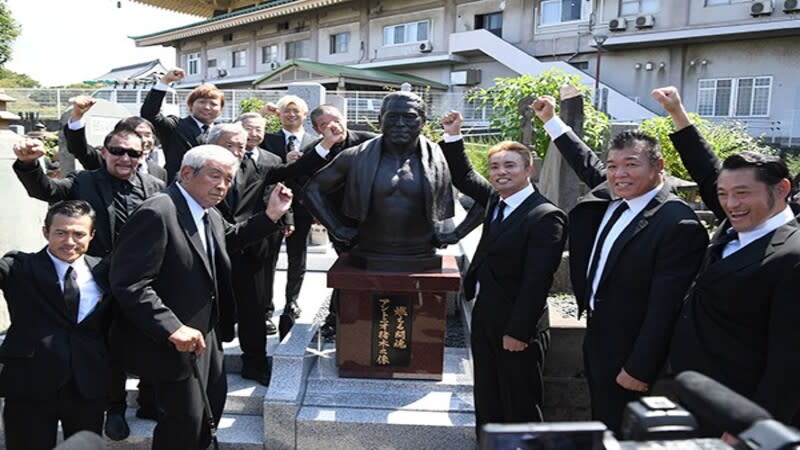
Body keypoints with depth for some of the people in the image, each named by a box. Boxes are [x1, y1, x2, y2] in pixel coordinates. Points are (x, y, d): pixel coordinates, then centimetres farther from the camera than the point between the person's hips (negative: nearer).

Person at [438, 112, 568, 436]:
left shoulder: (545, 216, -19)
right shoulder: (495, 199, 6)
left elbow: (536, 280, -22)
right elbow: (463, 177, 22)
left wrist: (519, 331, -21)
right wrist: (453, 136, 12)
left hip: (516, 326, -8)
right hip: (484, 316, 8)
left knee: (521, 408, 8)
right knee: (487, 401, 20)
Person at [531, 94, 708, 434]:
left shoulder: (678, 224, -25)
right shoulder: (609, 198, -2)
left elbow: (664, 309, -24)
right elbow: (587, 163, 19)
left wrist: (639, 369, -19)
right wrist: (550, 119, 24)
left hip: (628, 356, -7)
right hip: (597, 341, 8)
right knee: (600, 423, 23)